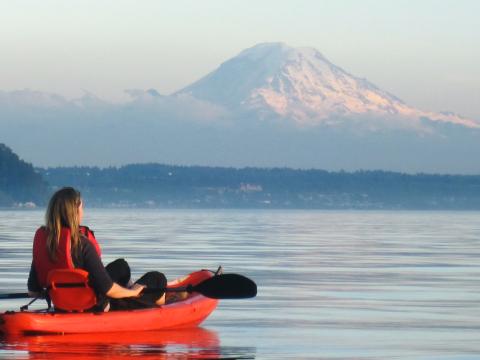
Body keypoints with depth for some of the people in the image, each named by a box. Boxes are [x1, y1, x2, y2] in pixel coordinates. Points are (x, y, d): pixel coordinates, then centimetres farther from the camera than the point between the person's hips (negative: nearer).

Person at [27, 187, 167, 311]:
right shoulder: (81, 244, -27)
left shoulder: (41, 238, -7)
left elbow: (33, 291, -2)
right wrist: (132, 292, -4)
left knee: (121, 266, 32)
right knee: (157, 279, 10)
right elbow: (107, 288, -25)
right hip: (96, 306, -7)